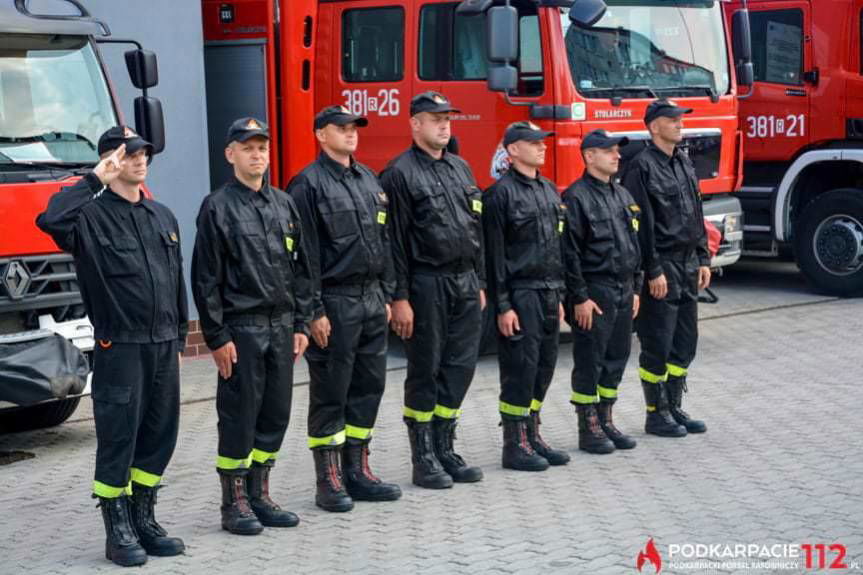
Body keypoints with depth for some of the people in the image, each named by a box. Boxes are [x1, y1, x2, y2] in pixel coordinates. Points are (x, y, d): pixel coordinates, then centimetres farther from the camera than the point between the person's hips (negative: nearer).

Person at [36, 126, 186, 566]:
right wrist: (95, 180, -21)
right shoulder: (92, 214, -6)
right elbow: (51, 220, -29)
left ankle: (144, 521, 23)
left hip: (163, 345, 6)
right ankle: (118, 533, 7)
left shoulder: (162, 216, 14)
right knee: (118, 438, -2)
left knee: (159, 435, 11)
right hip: (119, 347, -6)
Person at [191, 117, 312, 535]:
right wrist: (217, 337, -12)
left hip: (281, 326, 6)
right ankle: (234, 504, 9)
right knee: (239, 417, 0)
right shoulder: (218, 207, -5)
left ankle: (259, 495, 21)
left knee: (275, 415, 9)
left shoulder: (283, 205, 12)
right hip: (241, 328, -6)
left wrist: (300, 323, 9)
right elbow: (205, 278, -8)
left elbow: (300, 268, 15)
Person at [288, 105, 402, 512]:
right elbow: (306, 253, -13)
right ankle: (329, 482, 5)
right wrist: (314, 311, -17)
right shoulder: (309, 184, -8)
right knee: (330, 394, -1)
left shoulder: (367, 179, 15)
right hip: (335, 303, -7)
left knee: (368, 387, 11)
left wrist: (386, 295, 14)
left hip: (372, 300, 7)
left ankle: (357, 471, 20)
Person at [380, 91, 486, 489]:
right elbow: (395, 240, -12)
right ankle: (424, 460, 8)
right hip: (427, 286, -7)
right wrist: (400, 298, -15)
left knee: (460, 368, 8)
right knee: (424, 372, 0)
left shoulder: (461, 169, 15)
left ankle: (445, 451, 18)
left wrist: (479, 283, 15)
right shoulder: (401, 174, -8)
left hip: (465, 284, 7)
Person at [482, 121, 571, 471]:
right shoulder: (501, 193, -10)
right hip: (520, 295, -8)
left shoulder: (548, 190, 15)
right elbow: (494, 254, -13)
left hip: (548, 294, 8)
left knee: (544, 367, 11)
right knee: (520, 370, -4)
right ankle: (515, 446, 3)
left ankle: (532, 437, 21)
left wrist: (558, 296, 18)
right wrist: (502, 306, -16)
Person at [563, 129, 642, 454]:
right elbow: (570, 253, -14)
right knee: (589, 363, -1)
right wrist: (579, 298, -17)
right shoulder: (577, 197, -10)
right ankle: (588, 430, 6)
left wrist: (635, 289, 15)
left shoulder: (623, 195, 14)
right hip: (594, 292, -8)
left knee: (616, 359, 12)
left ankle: (606, 421, 22)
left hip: (623, 292, 8)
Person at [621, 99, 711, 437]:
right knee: (657, 346, -1)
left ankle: (674, 408, 22)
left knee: (684, 344, 12)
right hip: (661, 268, -8)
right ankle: (656, 414, 9)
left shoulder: (684, 163, 14)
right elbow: (641, 225, -15)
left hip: (688, 265, 8)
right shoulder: (642, 167, -11)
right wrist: (654, 271, -17)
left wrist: (703, 260, 13)